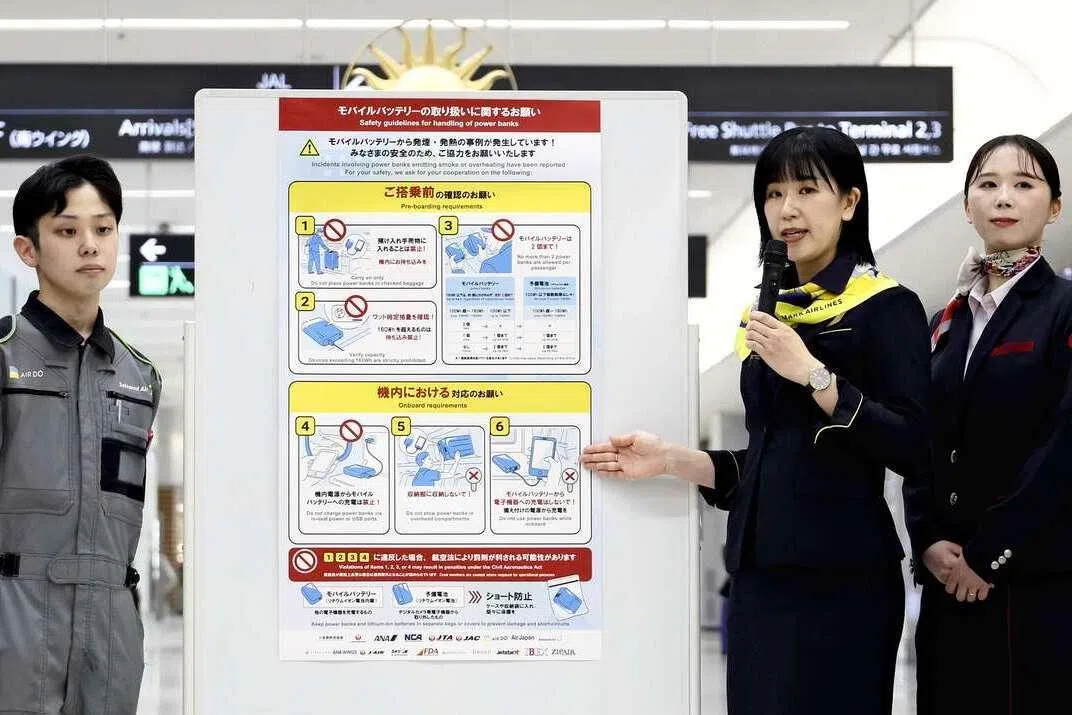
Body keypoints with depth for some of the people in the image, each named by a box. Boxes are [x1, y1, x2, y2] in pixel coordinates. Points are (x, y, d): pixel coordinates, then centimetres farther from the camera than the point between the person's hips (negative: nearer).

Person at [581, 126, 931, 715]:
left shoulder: (885, 307, -4)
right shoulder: (766, 314, 15)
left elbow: (911, 450, -15)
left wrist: (811, 373, -19)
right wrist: (672, 460, 6)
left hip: (840, 577, -6)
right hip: (760, 573, 6)